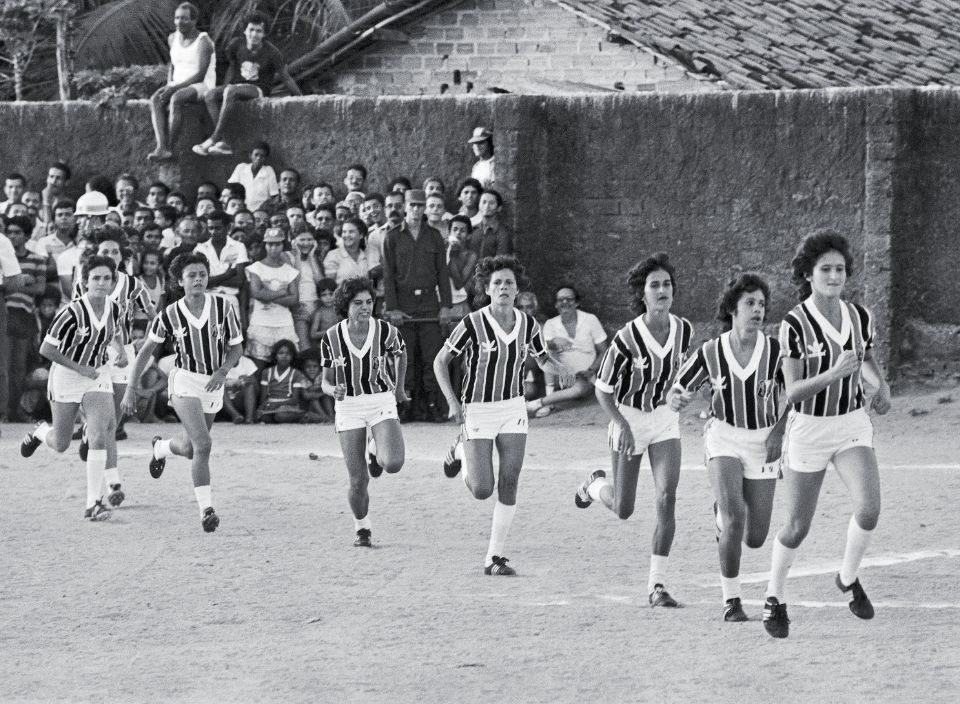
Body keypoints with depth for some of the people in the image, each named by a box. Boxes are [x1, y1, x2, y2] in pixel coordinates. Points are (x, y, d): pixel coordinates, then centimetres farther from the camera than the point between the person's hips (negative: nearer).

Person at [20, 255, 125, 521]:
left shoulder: (114, 309, -4)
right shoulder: (72, 313, -22)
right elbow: (46, 349, -18)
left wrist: (121, 350, -3)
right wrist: (80, 368, -20)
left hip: (98, 377, 3)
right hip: (66, 377, -3)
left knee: (99, 437, -15)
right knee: (60, 445, 9)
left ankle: (94, 503, -13)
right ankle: (41, 432, 47)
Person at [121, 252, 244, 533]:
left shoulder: (223, 307, -7)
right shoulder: (170, 314, -9)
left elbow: (236, 348, 1)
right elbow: (147, 349, 3)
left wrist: (223, 371, -18)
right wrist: (131, 388, 0)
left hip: (213, 385, 3)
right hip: (185, 382, -3)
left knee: (189, 449, 17)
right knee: (203, 445, -21)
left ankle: (161, 447, 53)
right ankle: (206, 509, -17)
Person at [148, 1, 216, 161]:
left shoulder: (203, 42, -10)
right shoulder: (173, 39, 12)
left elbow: (200, 75, -16)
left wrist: (174, 88, -22)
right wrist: (168, 86, 1)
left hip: (202, 87, -6)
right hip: (177, 88, 6)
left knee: (176, 99, -37)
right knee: (155, 100, -26)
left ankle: (169, 147, -32)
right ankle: (161, 147, -40)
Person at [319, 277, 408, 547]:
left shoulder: (386, 331, -9)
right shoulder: (332, 338, -7)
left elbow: (401, 353, 13)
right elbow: (326, 381, 1)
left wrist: (399, 387, 22)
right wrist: (335, 390, -22)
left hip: (382, 404, 0)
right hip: (348, 407, 0)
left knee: (394, 464, -23)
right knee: (358, 481, -4)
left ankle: (378, 459, 16)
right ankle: (362, 529, 23)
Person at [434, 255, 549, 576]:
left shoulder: (528, 325, -4)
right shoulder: (472, 324, -15)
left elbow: (544, 360, 12)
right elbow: (441, 361, -5)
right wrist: (452, 401, -14)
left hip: (513, 408, 3)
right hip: (477, 410, -3)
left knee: (509, 485, -5)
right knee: (482, 490, -5)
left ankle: (495, 557, 4)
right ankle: (462, 450, 28)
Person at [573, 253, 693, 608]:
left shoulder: (684, 329, -10)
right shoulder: (627, 338, -22)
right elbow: (602, 388, -13)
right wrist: (621, 424, -26)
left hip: (665, 418, 3)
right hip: (628, 419, -3)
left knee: (666, 498, -15)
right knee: (623, 510, 7)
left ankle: (657, 584, -9)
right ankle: (595, 485, 44)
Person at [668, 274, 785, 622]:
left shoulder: (776, 351, -10)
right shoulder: (711, 353, -8)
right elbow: (677, 391, 2)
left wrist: (780, 432, -11)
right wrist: (676, 399, -22)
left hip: (763, 442, 1)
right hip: (724, 437, -1)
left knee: (755, 538, 2)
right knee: (735, 517, -25)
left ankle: (723, 513, 40)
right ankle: (731, 600, -11)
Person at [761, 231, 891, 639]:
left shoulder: (860, 317, -3)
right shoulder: (794, 325, -16)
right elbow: (793, 392, -18)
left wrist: (881, 387, -1)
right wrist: (832, 374, -33)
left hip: (853, 425, 3)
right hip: (808, 428, -3)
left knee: (869, 508, -19)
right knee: (798, 527, 5)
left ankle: (848, 578, 10)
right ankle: (775, 598, 30)